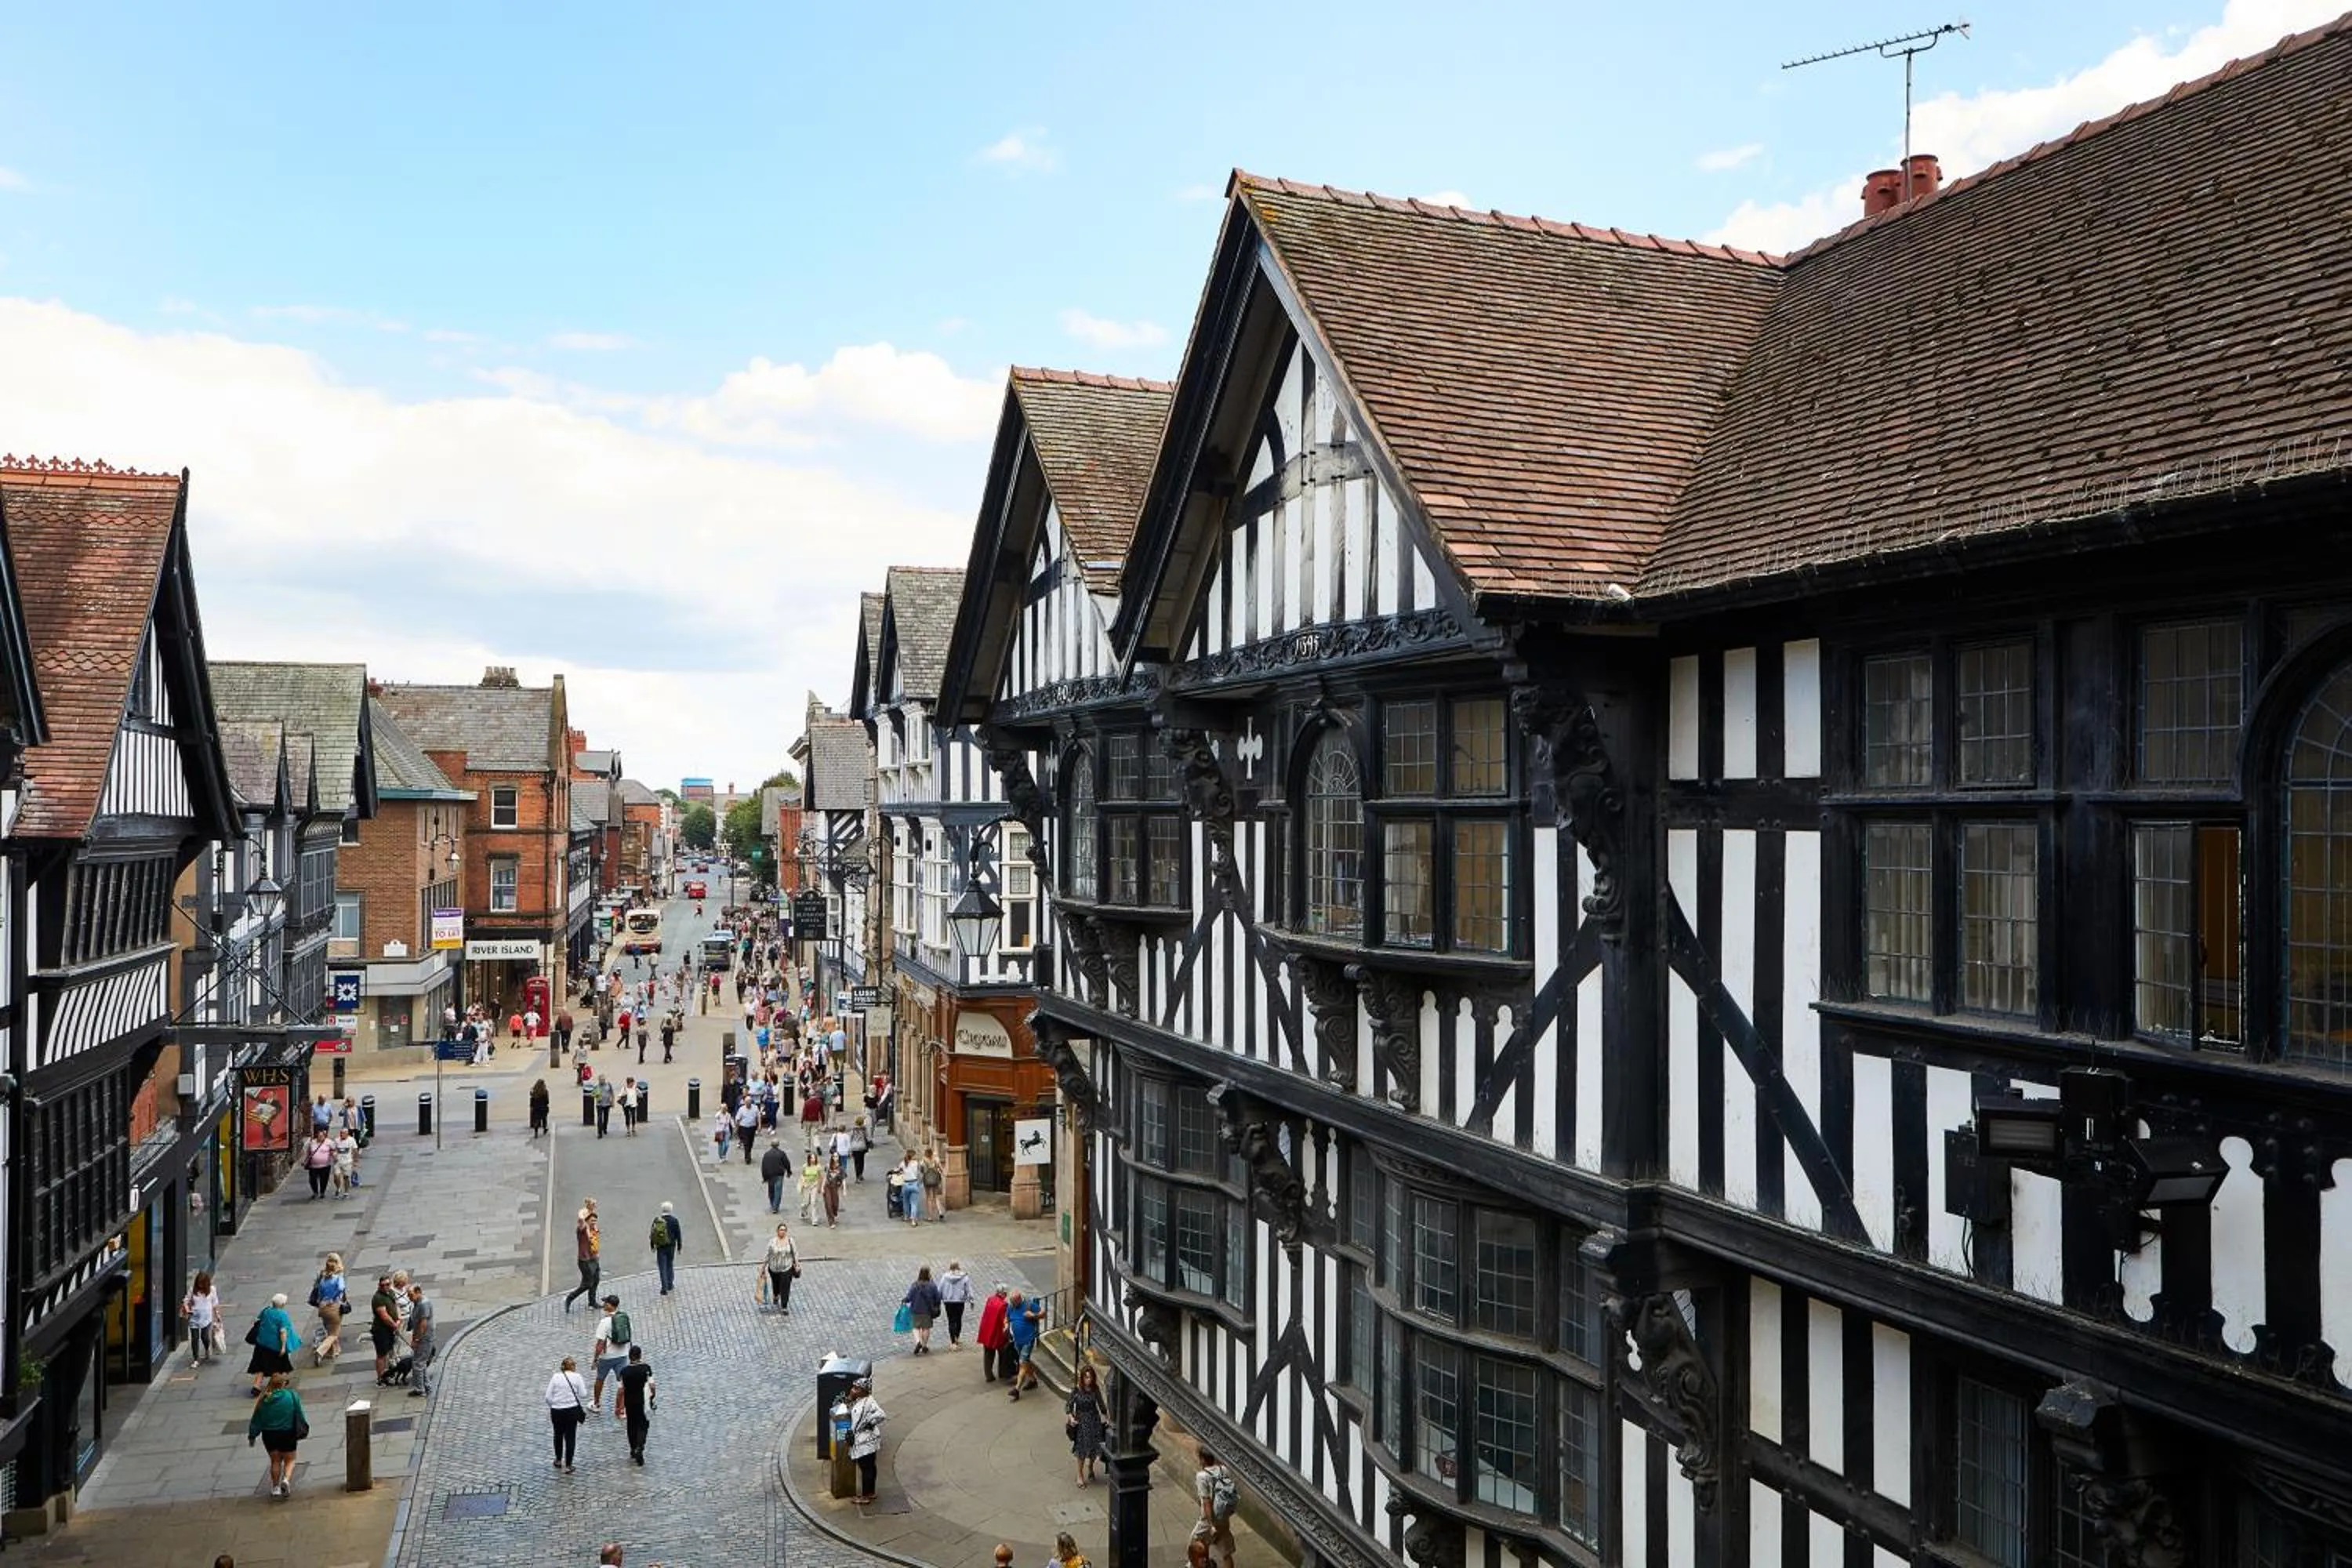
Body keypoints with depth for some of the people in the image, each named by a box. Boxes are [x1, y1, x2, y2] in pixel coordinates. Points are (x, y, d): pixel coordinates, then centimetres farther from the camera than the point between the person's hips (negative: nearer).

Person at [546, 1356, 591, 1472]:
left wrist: (552, 1406, 16)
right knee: (570, 1437, 6)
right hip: (572, 1410, -2)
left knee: (558, 1435, 23)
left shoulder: (555, 1377, 1)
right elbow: (583, 1395, -6)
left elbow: (548, 1397, -1)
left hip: (556, 1411, 2)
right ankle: (567, 1466, 6)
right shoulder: (577, 1377, -5)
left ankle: (558, 1460, 36)